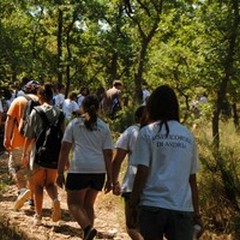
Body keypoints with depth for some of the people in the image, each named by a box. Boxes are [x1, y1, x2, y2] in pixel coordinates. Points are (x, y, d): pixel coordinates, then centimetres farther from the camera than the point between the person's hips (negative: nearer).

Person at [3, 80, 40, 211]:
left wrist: (6, 138, -5)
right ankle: (32, 198, 16)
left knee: (15, 167, 5)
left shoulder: (19, 100, 1)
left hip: (20, 141, -3)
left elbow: (10, 119, -7)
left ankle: (22, 189, -18)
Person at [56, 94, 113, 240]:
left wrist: (60, 172, 4)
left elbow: (65, 149, 1)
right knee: (88, 204, 16)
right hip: (99, 170, 3)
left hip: (79, 169, -3)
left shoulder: (74, 124, 6)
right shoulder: (104, 127, 11)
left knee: (74, 203, 4)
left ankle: (88, 228, -21)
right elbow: (108, 154, 7)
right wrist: (110, 179, 9)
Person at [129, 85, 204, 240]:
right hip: (183, 207, 2)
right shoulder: (188, 136, 11)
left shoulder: (148, 132, 0)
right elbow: (192, 180, 12)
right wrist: (196, 213, 16)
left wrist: (132, 205, 2)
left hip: (153, 204, -2)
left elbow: (142, 173, -6)